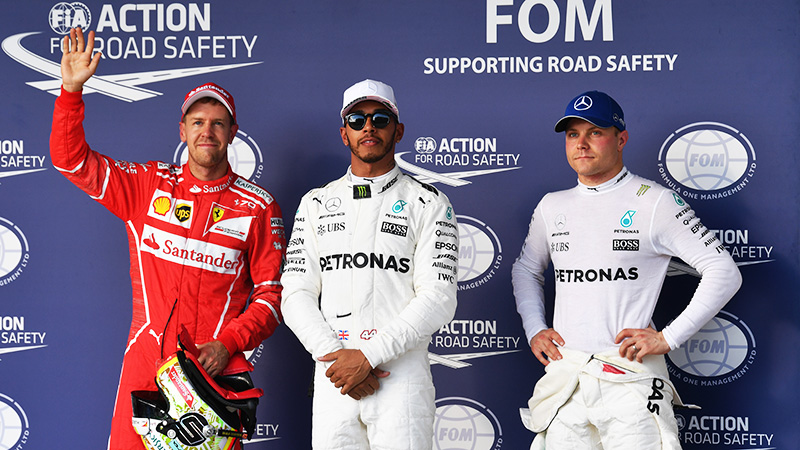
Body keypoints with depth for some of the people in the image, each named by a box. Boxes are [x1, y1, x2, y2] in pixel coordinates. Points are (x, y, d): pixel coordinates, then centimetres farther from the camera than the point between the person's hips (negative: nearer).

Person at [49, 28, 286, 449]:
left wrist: (228, 344, -12)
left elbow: (272, 292, 1)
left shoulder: (258, 206, 2)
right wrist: (72, 89, -5)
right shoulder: (148, 185, 8)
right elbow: (71, 159, 7)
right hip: (144, 365, 2)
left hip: (215, 367, -1)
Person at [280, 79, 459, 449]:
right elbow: (296, 296, 6)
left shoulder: (428, 204, 3)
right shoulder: (316, 204, 12)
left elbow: (438, 299, -7)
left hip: (402, 372, -2)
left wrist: (368, 356, -14)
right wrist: (333, 355, -9)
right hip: (332, 376, 3)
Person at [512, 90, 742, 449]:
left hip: (630, 378, -4)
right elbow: (526, 269, 28)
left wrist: (668, 338, -9)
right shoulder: (551, 207, 11)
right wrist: (533, 329, 12)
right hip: (564, 375, 4)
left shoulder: (655, 202, -3)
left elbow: (724, 273, -5)